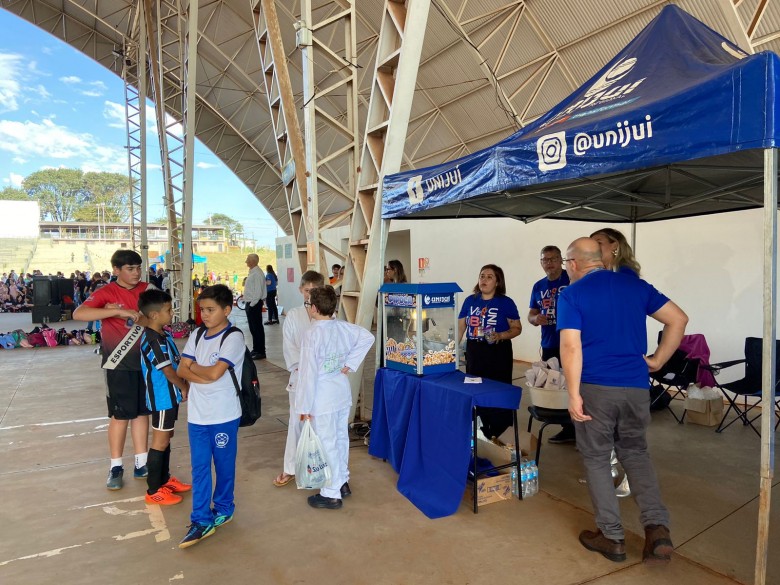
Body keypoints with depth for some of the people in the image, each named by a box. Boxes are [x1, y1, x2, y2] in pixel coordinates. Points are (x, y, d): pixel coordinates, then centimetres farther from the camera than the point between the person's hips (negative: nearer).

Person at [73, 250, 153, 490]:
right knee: (121, 414, 4)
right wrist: (119, 312, -32)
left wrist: (134, 317, -20)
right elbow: (79, 314, -25)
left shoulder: (147, 289, 3)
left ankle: (141, 464, 22)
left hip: (146, 359, 4)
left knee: (142, 411, 11)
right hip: (120, 362, -4)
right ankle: (116, 467, 19)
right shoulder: (106, 292, -9)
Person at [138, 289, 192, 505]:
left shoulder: (164, 335, 6)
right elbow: (168, 371, -22)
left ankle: (165, 479, 33)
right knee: (160, 442, 1)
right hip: (162, 398, -9)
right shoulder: (153, 341, -24)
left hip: (170, 395, 9)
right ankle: (153, 491, 12)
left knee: (166, 438, 19)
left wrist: (181, 387, 7)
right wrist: (184, 388, -9)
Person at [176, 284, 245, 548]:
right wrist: (205, 376, -15)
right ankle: (201, 520, 18)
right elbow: (182, 370, 1)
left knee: (224, 465, 11)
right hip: (197, 414, 5)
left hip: (224, 415, -5)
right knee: (199, 467, 9)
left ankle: (223, 509, 31)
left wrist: (193, 366, -3)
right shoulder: (197, 336, 7)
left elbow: (215, 372, -20)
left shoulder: (234, 337, -13)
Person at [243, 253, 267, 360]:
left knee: (257, 328, -4)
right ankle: (256, 350, 27)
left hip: (254, 304, -10)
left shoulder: (257, 273, -16)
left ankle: (260, 352, 2)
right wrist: (249, 304, 16)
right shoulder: (252, 272, 15)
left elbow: (258, 291, -21)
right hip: (250, 304, 10)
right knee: (253, 328, 17)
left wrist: (252, 304, -19)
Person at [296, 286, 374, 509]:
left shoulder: (312, 334, -20)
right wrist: (350, 363, 5)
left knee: (327, 445, 5)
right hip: (343, 393, 7)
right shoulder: (343, 327, -1)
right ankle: (342, 482, 36)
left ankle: (331, 494, 18)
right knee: (341, 438, 19)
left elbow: (309, 372, -19)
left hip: (322, 399, -7)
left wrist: (304, 406, -11)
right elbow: (367, 337, 7)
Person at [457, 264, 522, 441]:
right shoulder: (470, 301, 7)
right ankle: (483, 429, 20)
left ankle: (497, 434, 12)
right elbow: (460, 327, 11)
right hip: (474, 352, 4)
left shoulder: (506, 303, -3)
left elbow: (517, 328, -1)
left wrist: (500, 336, -19)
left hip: (498, 353, -3)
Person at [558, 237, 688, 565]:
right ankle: (658, 528, 8)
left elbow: (571, 346, -15)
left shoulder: (571, 295, -6)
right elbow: (678, 319, 8)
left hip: (595, 387, -4)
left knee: (597, 459, 11)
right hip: (636, 386, 4)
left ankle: (612, 537, 19)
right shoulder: (635, 285, 8)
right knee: (636, 453, 21)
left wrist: (573, 394, -12)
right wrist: (658, 361, 11)